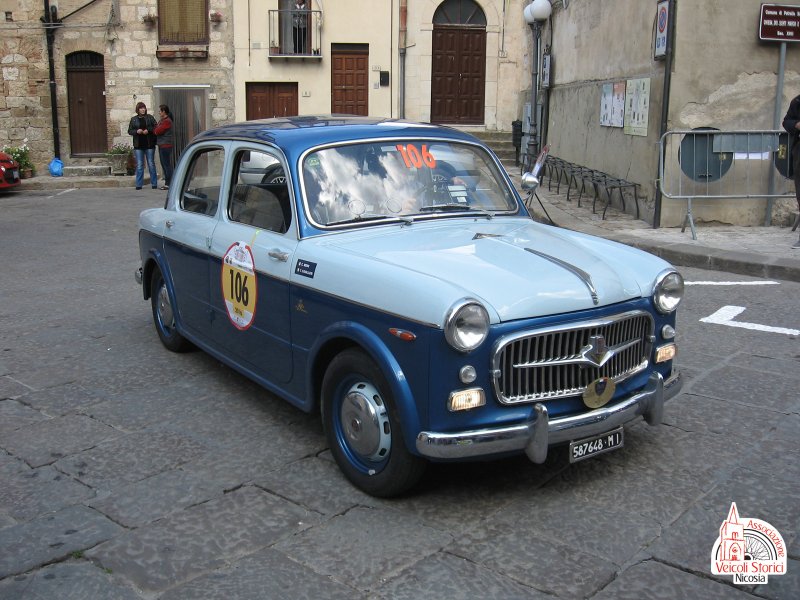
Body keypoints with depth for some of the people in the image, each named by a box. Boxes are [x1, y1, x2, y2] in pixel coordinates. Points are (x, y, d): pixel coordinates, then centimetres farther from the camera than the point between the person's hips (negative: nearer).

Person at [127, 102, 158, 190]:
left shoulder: (150, 117, 4)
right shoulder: (133, 119, 7)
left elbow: (156, 128, 1)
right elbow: (129, 131, 7)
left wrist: (148, 130, -15)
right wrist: (137, 131, -11)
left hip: (149, 145, -1)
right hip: (138, 146, 1)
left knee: (151, 164, 3)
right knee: (139, 165, 2)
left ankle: (154, 183, 9)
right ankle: (139, 184, 6)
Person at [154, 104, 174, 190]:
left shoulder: (167, 121, -14)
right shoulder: (161, 120, 17)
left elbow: (157, 131, -17)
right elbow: (157, 131, 15)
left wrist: (155, 128, 2)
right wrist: (156, 129, -4)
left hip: (165, 145, -10)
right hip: (161, 145, 10)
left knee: (166, 164, -8)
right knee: (164, 164, 12)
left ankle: (168, 184, -5)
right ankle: (167, 183, 17)